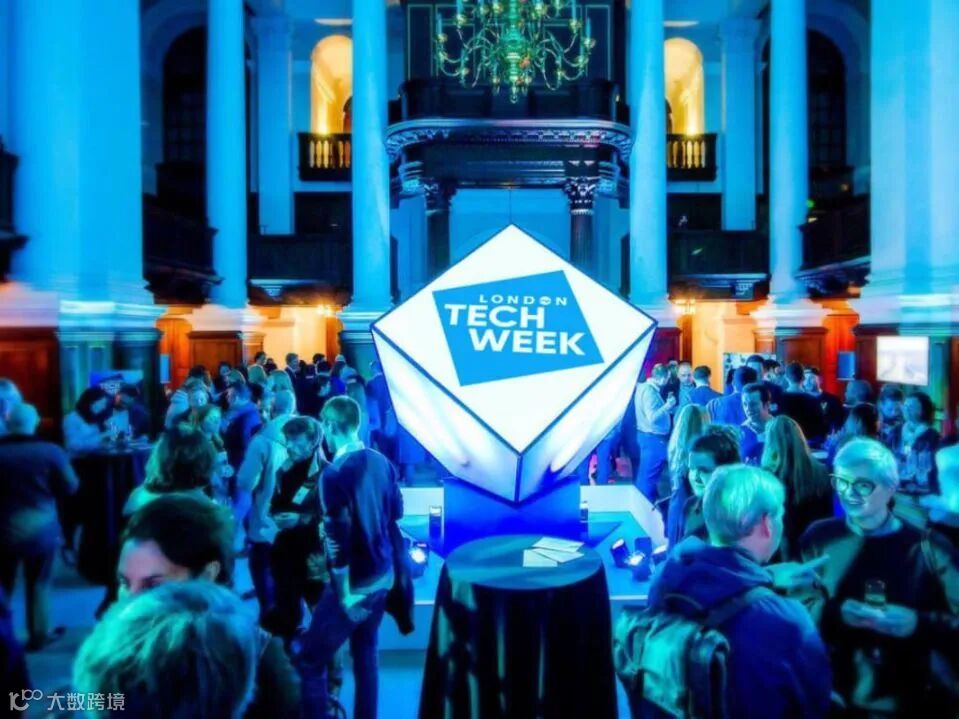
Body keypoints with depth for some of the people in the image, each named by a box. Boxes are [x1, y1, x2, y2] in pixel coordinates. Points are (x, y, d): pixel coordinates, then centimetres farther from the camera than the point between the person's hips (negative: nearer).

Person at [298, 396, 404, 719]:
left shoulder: (334, 474, -21)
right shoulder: (381, 462, -1)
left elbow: (338, 539, -21)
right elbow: (396, 512, 12)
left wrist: (344, 594, -13)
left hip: (354, 584, -7)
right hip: (382, 576, 7)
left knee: (310, 661, 5)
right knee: (365, 652, 22)